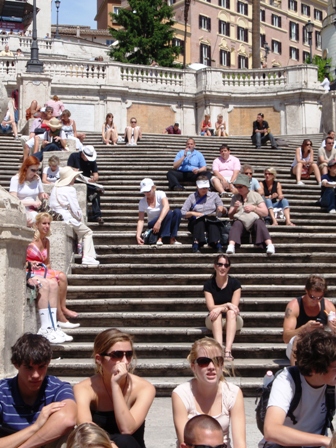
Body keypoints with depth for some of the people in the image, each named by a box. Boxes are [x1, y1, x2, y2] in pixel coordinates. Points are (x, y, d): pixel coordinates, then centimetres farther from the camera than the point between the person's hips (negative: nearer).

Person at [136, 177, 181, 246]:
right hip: (153, 225, -1)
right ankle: (160, 238, -34)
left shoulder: (160, 194, -12)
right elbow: (141, 220, -11)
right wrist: (138, 235, -27)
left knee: (177, 211, -31)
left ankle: (172, 239, -28)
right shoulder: (142, 202, -7)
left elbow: (166, 207, -32)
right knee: (169, 213, -32)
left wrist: (159, 222, -45)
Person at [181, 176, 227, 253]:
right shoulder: (192, 197, 12)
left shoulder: (214, 195, 16)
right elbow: (182, 213, 2)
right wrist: (192, 213, -16)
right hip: (196, 223, -1)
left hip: (211, 222, 1)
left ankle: (218, 245, -48)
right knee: (200, 219, -36)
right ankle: (196, 246, -45)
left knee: (212, 220, -35)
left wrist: (222, 209, -11)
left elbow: (224, 212, 12)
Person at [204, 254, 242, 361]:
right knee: (216, 313, -32)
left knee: (231, 312, -33)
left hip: (232, 319, 0)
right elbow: (211, 307, -13)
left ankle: (228, 351, -51)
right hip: (214, 320, 1)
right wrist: (227, 305, -28)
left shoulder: (235, 283, -7)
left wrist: (220, 308, -31)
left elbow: (234, 306, -14)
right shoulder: (208, 284, -5)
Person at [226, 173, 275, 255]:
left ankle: (269, 245, -52)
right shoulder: (235, 198, 15)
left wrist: (254, 208, -13)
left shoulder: (255, 195, 8)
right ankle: (231, 245, -55)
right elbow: (230, 216, 12)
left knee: (259, 223, -35)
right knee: (236, 224, -33)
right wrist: (235, 209, -8)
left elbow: (265, 213, 2)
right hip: (240, 220, 1)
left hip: (254, 219, -1)